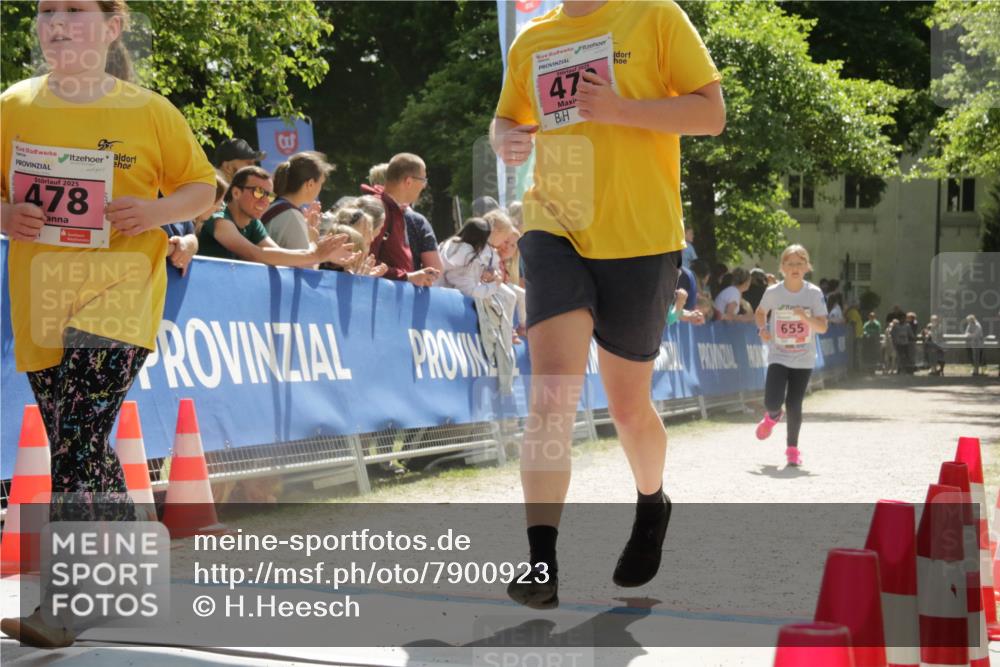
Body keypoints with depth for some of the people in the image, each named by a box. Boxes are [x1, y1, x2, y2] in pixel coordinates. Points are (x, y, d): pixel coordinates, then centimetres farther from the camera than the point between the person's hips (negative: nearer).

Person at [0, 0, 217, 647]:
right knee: (82, 448, 11)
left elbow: (203, 186, 8)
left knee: (77, 442, -15)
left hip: (121, 294, -4)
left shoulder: (149, 111, 0)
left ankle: (61, 605, -10)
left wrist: (156, 211, -12)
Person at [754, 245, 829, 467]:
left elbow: (823, 327, -10)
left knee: (794, 405, -2)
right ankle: (773, 416, 26)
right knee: (773, 403, -13)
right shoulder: (773, 292, -6)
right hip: (778, 357, 0)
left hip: (803, 359, 0)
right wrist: (762, 328, -6)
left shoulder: (814, 293, -8)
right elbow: (760, 312, 14)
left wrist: (806, 318, -28)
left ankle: (792, 448, 19)